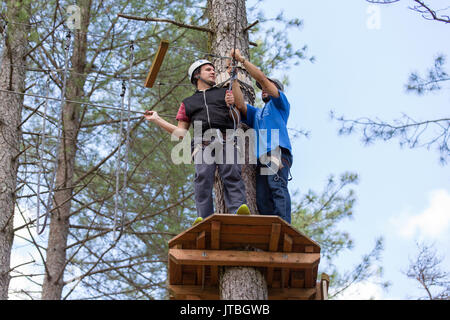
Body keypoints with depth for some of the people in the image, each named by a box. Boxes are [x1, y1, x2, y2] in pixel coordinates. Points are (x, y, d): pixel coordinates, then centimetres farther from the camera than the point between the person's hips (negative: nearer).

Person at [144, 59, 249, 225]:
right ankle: (204, 219, -31)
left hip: (226, 141, 0)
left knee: (232, 175, -20)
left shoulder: (224, 93, 30)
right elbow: (181, 133, 28)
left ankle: (239, 207, -37)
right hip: (203, 144, 0)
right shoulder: (188, 103, 32)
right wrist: (157, 119, 25)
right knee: (203, 176, -21)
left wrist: (232, 106, -2)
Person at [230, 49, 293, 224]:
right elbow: (239, 105, 18)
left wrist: (242, 59, 16)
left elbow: (262, 78, 12)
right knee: (262, 200, -10)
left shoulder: (280, 104, 21)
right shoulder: (256, 113, 38)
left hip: (277, 152, -6)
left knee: (278, 188, -26)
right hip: (261, 159, 6)